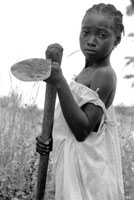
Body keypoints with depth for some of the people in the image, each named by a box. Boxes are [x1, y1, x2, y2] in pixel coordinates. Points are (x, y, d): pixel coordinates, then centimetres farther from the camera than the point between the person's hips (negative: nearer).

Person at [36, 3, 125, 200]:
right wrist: (50, 140, 3)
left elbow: (83, 129, -22)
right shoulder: (87, 73, 13)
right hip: (75, 168, 9)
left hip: (89, 171, -9)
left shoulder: (104, 75, -14)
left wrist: (60, 84, -26)